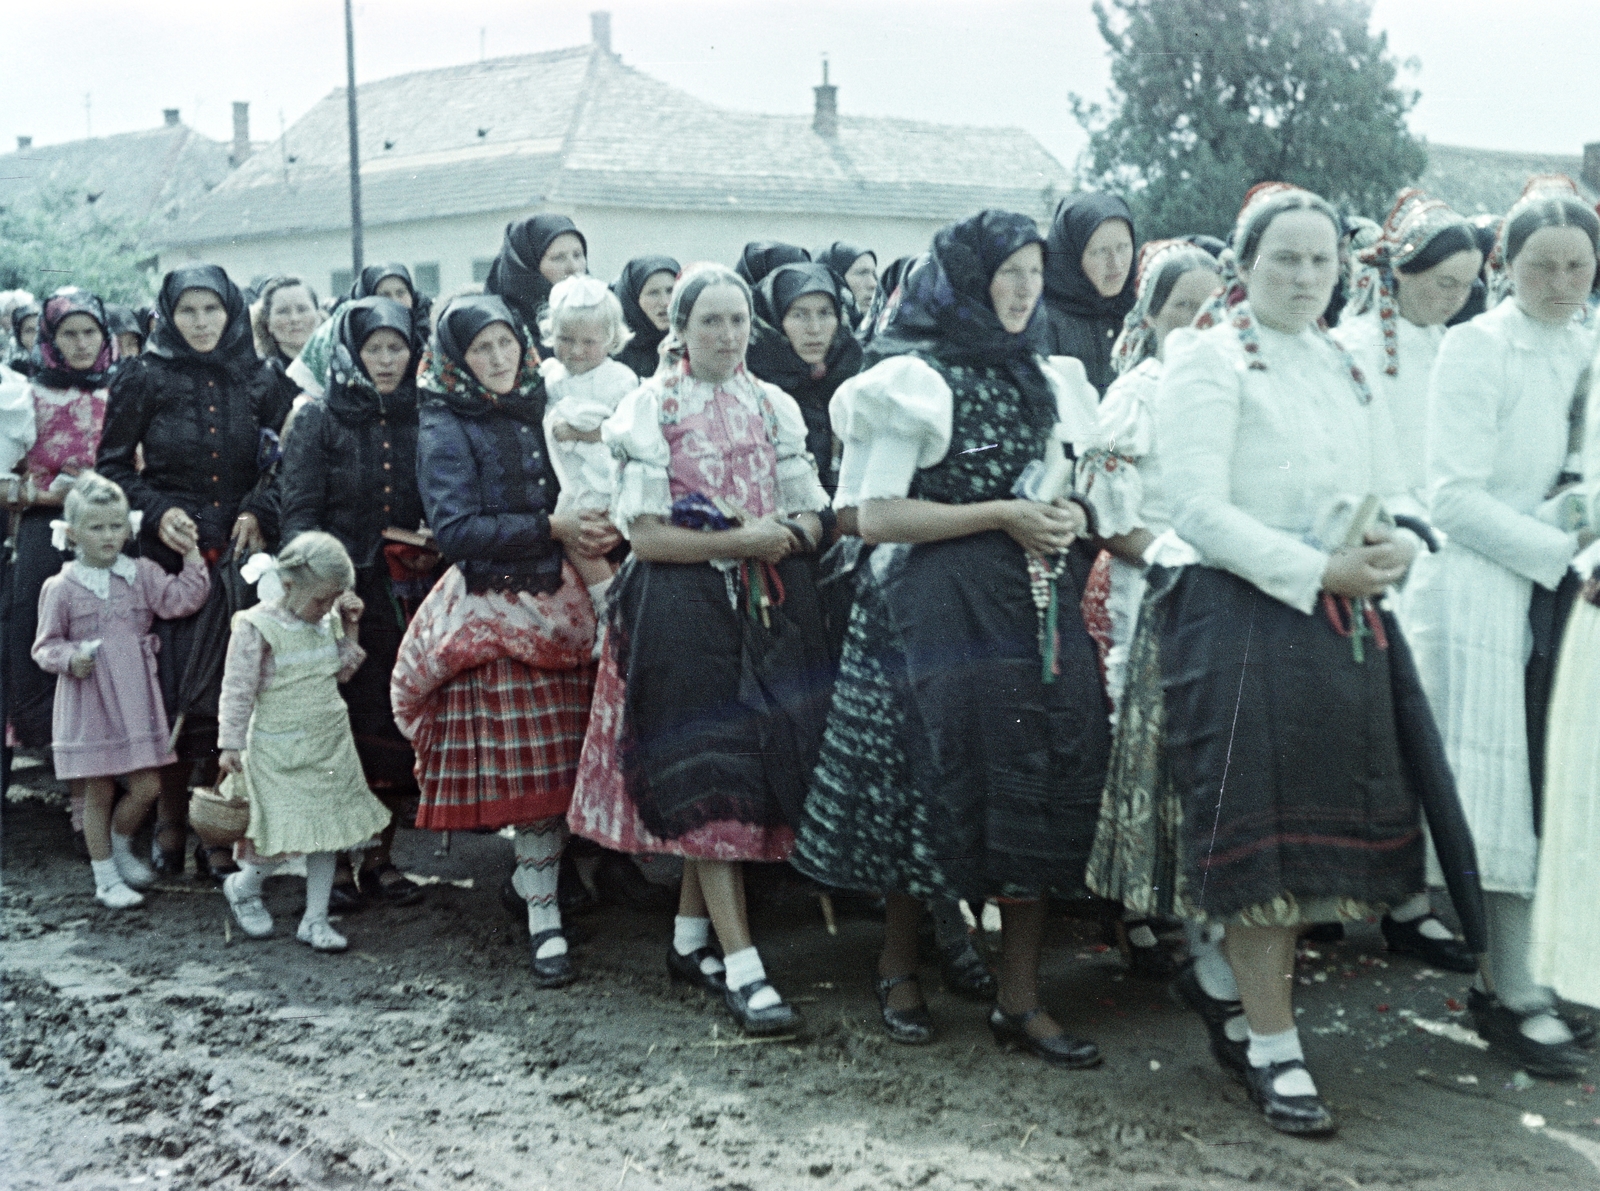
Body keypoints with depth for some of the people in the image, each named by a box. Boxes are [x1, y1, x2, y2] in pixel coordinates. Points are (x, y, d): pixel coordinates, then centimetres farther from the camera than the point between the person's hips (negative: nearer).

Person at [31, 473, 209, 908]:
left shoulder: (141, 574, 4)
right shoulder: (61, 588, -4)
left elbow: (181, 599, -7)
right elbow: (45, 646, 0)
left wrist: (192, 556, -12)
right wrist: (70, 659, -19)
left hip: (135, 698, 3)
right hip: (88, 701, -3)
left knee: (147, 787, 4)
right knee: (98, 792, 5)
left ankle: (120, 847, 32)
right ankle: (105, 878, 18)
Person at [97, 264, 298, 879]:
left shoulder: (260, 379, 8)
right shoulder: (144, 378, 4)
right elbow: (112, 464, 7)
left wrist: (258, 512, -6)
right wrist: (156, 511, -7)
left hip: (237, 551, 1)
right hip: (167, 550, -1)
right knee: (168, 686, -4)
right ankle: (170, 822, 9)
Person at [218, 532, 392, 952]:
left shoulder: (328, 619, 4)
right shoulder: (257, 626, -14)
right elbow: (237, 689, -11)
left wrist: (350, 627, 2)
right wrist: (230, 744, -11)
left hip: (330, 743, 6)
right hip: (278, 749, -6)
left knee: (327, 829, 6)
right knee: (285, 837, -6)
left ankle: (315, 919, 17)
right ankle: (242, 887, 24)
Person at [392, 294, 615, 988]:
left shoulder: (535, 411, 13)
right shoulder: (446, 431, -3)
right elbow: (456, 530, -14)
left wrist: (592, 531, -1)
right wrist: (550, 527, -18)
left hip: (558, 603, 5)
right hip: (491, 610, -5)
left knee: (561, 765, 3)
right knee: (526, 770, -5)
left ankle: (542, 895, 17)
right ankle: (545, 922, 2)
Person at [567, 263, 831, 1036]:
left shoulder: (775, 406, 12)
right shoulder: (650, 408, -1)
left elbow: (812, 520, 10)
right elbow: (646, 536, -7)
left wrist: (786, 532, -12)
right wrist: (740, 542, -14)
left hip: (767, 606, 5)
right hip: (681, 607, -4)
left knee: (751, 766, 6)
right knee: (708, 776, -8)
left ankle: (691, 938, 22)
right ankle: (742, 967, -8)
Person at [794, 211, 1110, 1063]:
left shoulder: (1043, 383, 18)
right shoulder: (915, 381, -3)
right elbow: (874, 517, -10)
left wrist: (1063, 518, 4)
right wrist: (1002, 516, -13)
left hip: (1036, 608, 6)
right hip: (940, 609, -6)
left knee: (1036, 793, 1)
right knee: (937, 785, -1)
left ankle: (1020, 999, 9)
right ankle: (897, 969, 20)